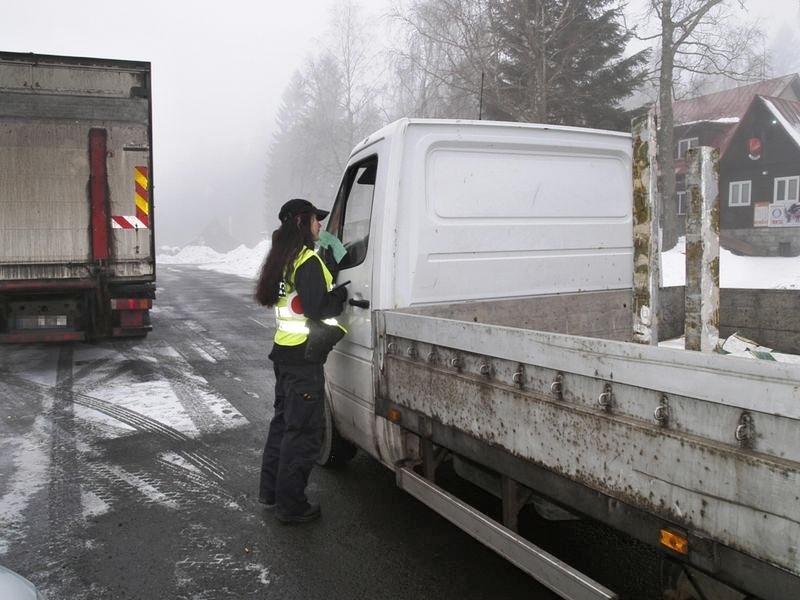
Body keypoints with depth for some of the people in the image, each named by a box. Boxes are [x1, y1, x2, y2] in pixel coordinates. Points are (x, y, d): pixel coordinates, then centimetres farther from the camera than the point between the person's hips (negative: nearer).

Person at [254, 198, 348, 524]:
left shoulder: (283, 258, 13)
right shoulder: (309, 260, -17)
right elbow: (316, 307, -23)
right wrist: (343, 293, -7)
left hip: (284, 351, 10)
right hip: (304, 356, -10)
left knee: (284, 420, 21)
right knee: (304, 430, 0)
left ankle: (271, 491, 32)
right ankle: (291, 505, 9)